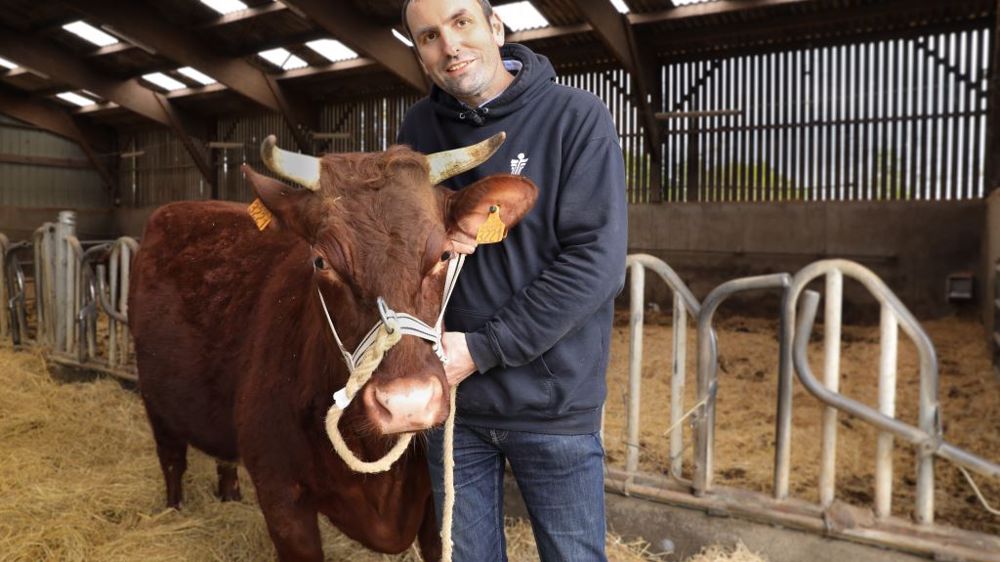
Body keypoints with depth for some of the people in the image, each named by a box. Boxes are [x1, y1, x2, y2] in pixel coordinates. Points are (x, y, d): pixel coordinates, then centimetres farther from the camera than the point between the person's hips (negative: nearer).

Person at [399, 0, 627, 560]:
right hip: (452, 400, 4)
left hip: (555, 403, -3)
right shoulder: (418, 130, 2)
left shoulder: (578, 118, -10)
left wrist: (483, 350, -18)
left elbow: (597, 262, -16)